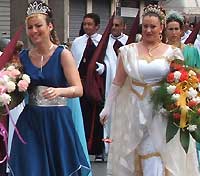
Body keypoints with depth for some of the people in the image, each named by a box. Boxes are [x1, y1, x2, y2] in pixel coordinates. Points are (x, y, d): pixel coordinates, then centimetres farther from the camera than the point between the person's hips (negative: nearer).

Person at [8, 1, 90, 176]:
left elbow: (78, 89, -12)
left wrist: (58, 91, -30)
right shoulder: (23, 57, 5)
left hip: (58, 121, -3)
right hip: (30, 122, 3)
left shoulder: (63, 54, -5)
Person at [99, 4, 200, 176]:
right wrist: (107, 108, 7)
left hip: (162, 113, -1)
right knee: (133, 156, 7)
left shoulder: (172, 52, 2)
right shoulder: (129, 51, 3)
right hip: (135, 111, 1)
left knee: (157, 158, -5)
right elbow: (118, 81, 7)